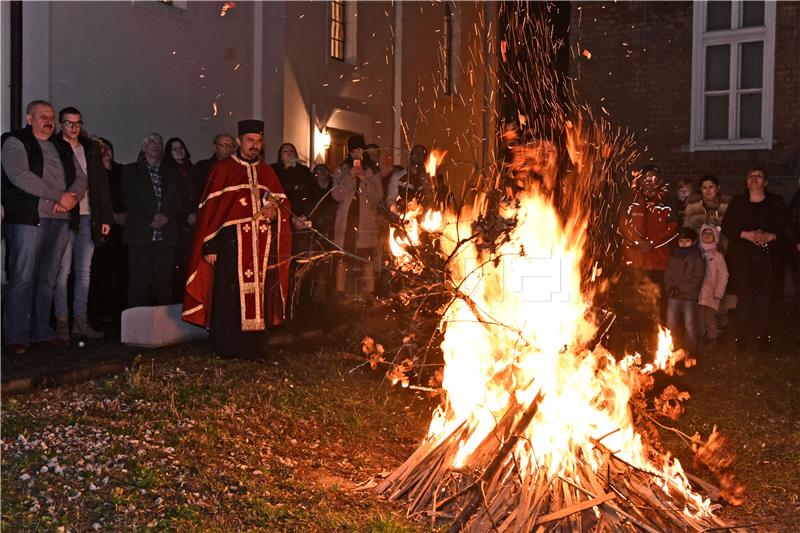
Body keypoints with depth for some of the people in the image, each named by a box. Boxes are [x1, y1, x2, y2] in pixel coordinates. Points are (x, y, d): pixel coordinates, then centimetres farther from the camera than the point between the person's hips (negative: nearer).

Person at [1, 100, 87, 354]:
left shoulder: (62, 148, 22)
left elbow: (80, 178, 15)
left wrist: (71, 197, -8)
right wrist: (58, 197, -14)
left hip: (60, 220, 6)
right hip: (28, 219, -6)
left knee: (48, 278, 8)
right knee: (22, 278, -6)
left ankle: (42, 331, 14)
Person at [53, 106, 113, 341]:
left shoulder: (91, 148, 15)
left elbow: (102, 184, 13)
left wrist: (106, 218, 7)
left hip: (88, 218, 4)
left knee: (84, 272, 6)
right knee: (63, 271, -4)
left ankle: (80, 322, 11)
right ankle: (62, 322, 0)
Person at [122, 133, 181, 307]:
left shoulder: (169, 173, 22)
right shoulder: (131, 170, 12)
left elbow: (176, 201, 13)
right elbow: (129, 199, 0)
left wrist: (165, 216, -7)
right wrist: (151, 217, -12)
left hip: (165, 233, 3)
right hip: (141, 233, -3)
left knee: (164, 280, -3)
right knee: (139, 280, -8)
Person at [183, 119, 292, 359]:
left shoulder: (267, 172, 16)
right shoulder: (223, 169, 3)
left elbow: (283, 203, 18)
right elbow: (209, 209, -2)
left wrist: (275, 212, -7)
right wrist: (210, 246, -9)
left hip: (262, 246, 4)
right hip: (232, 243, -4)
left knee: (259, 296, 3)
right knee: (230, 297, -5)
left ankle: (256, 347, 10)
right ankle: (227, 348, 3)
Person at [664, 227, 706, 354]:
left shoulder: (698, 259, -3)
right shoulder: (674, 256, 11)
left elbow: (696, 280, -10)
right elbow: (667, 275, 10)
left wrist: (680, 289, -15)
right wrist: (671, 288, -8)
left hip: (689, 297, -4)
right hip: (673, 297, 4)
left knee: (689, 325, -2)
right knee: (670, 325, 8)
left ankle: (689, 352, 8)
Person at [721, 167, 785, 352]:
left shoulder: (776, 202, 12)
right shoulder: (737, 202, 12)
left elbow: (784, 227, 6)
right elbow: (726, 227, 4)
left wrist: (770, 236, -13)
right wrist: (746, 234, -11)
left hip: (766, 258, 0)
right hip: (742, 257, 0)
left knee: (763, 298, -4)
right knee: (745, 297, -5)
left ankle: (764, 337, 3)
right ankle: (742, 338, 1)